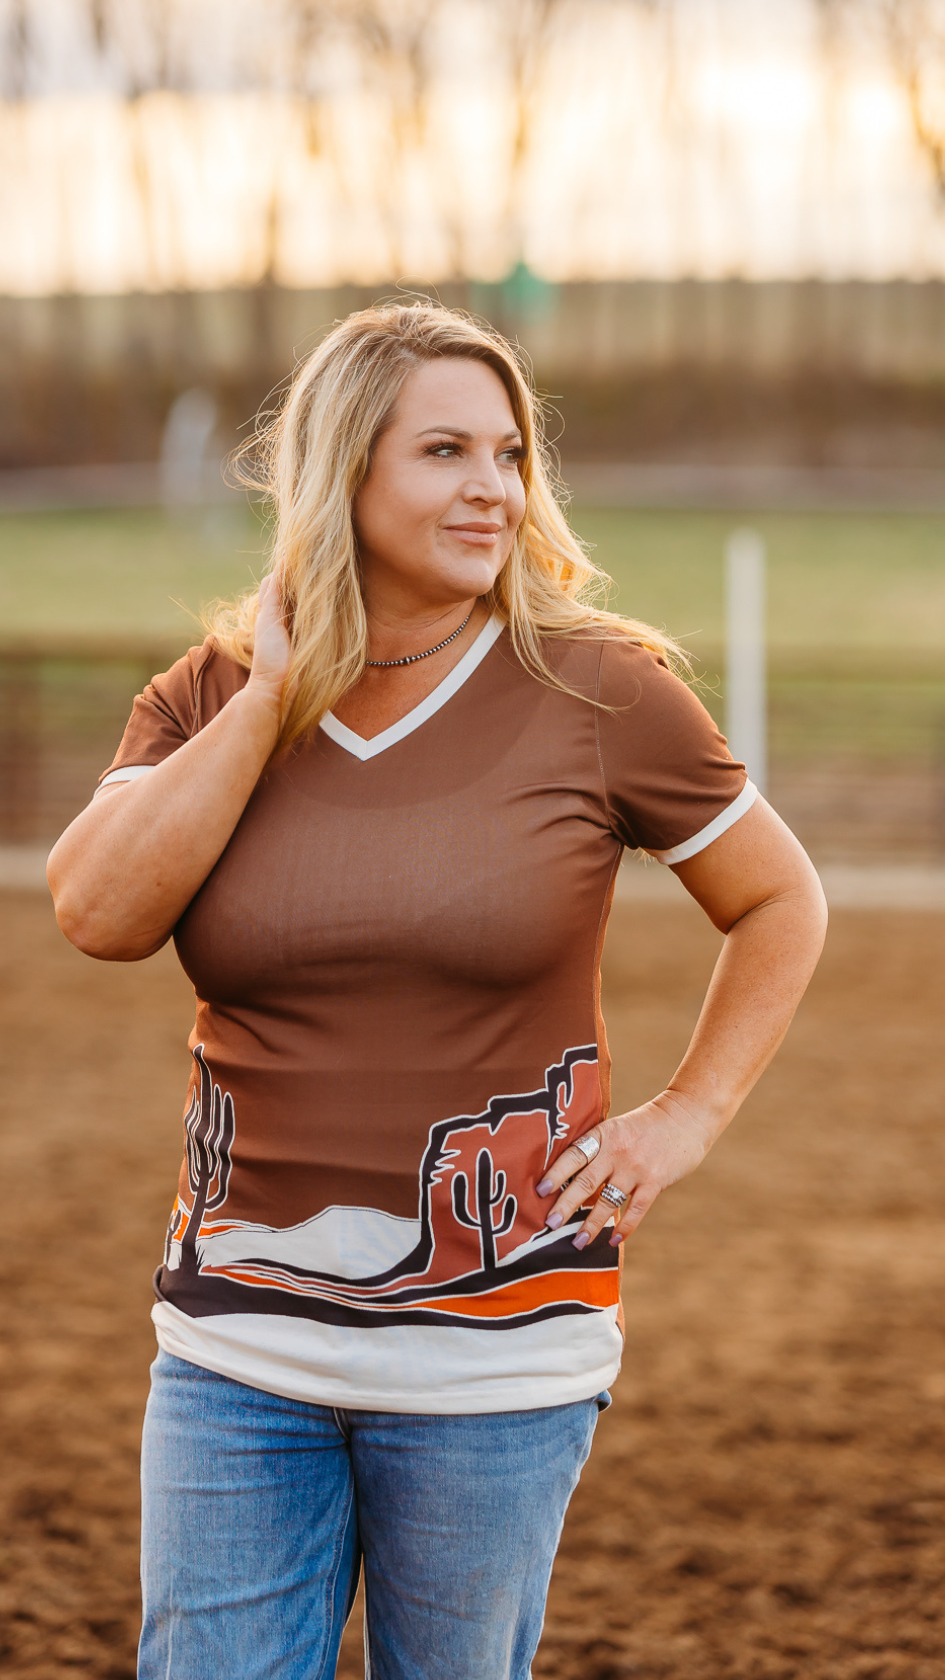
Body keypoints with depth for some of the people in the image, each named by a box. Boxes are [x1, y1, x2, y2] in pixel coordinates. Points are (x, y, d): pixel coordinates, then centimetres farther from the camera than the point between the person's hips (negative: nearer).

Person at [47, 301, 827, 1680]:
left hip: (496, 1350, -2)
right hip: (242, 1340, 2)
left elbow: (781, 903, 8)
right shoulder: (212, 698, 3)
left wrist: (686, 1122, -1)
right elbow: (101, 914, -13)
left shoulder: (597, 690, -4)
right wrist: (275, 690, -10)